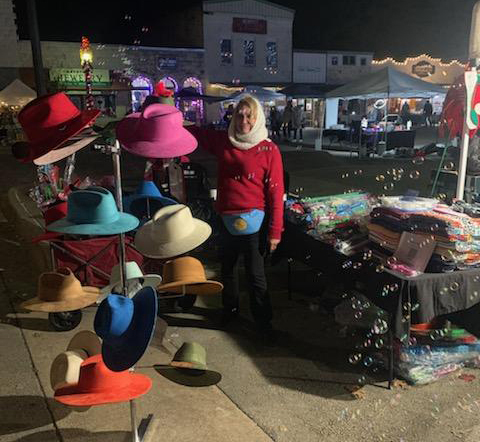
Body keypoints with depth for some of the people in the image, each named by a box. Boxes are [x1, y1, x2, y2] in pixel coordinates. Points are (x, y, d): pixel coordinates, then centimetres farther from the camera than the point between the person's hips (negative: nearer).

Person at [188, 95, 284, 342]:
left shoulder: (269, 150, -10)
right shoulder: (223, 141, 2)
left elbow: (276, 192, -10)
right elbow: (194, 133, 13)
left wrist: (275, 231, -11)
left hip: (253, 221, -4)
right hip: (226, 218, 5)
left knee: (255, 275, 3)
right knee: (227, 268, 21)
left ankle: (263, 322, 22)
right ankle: (230, 308, 43)